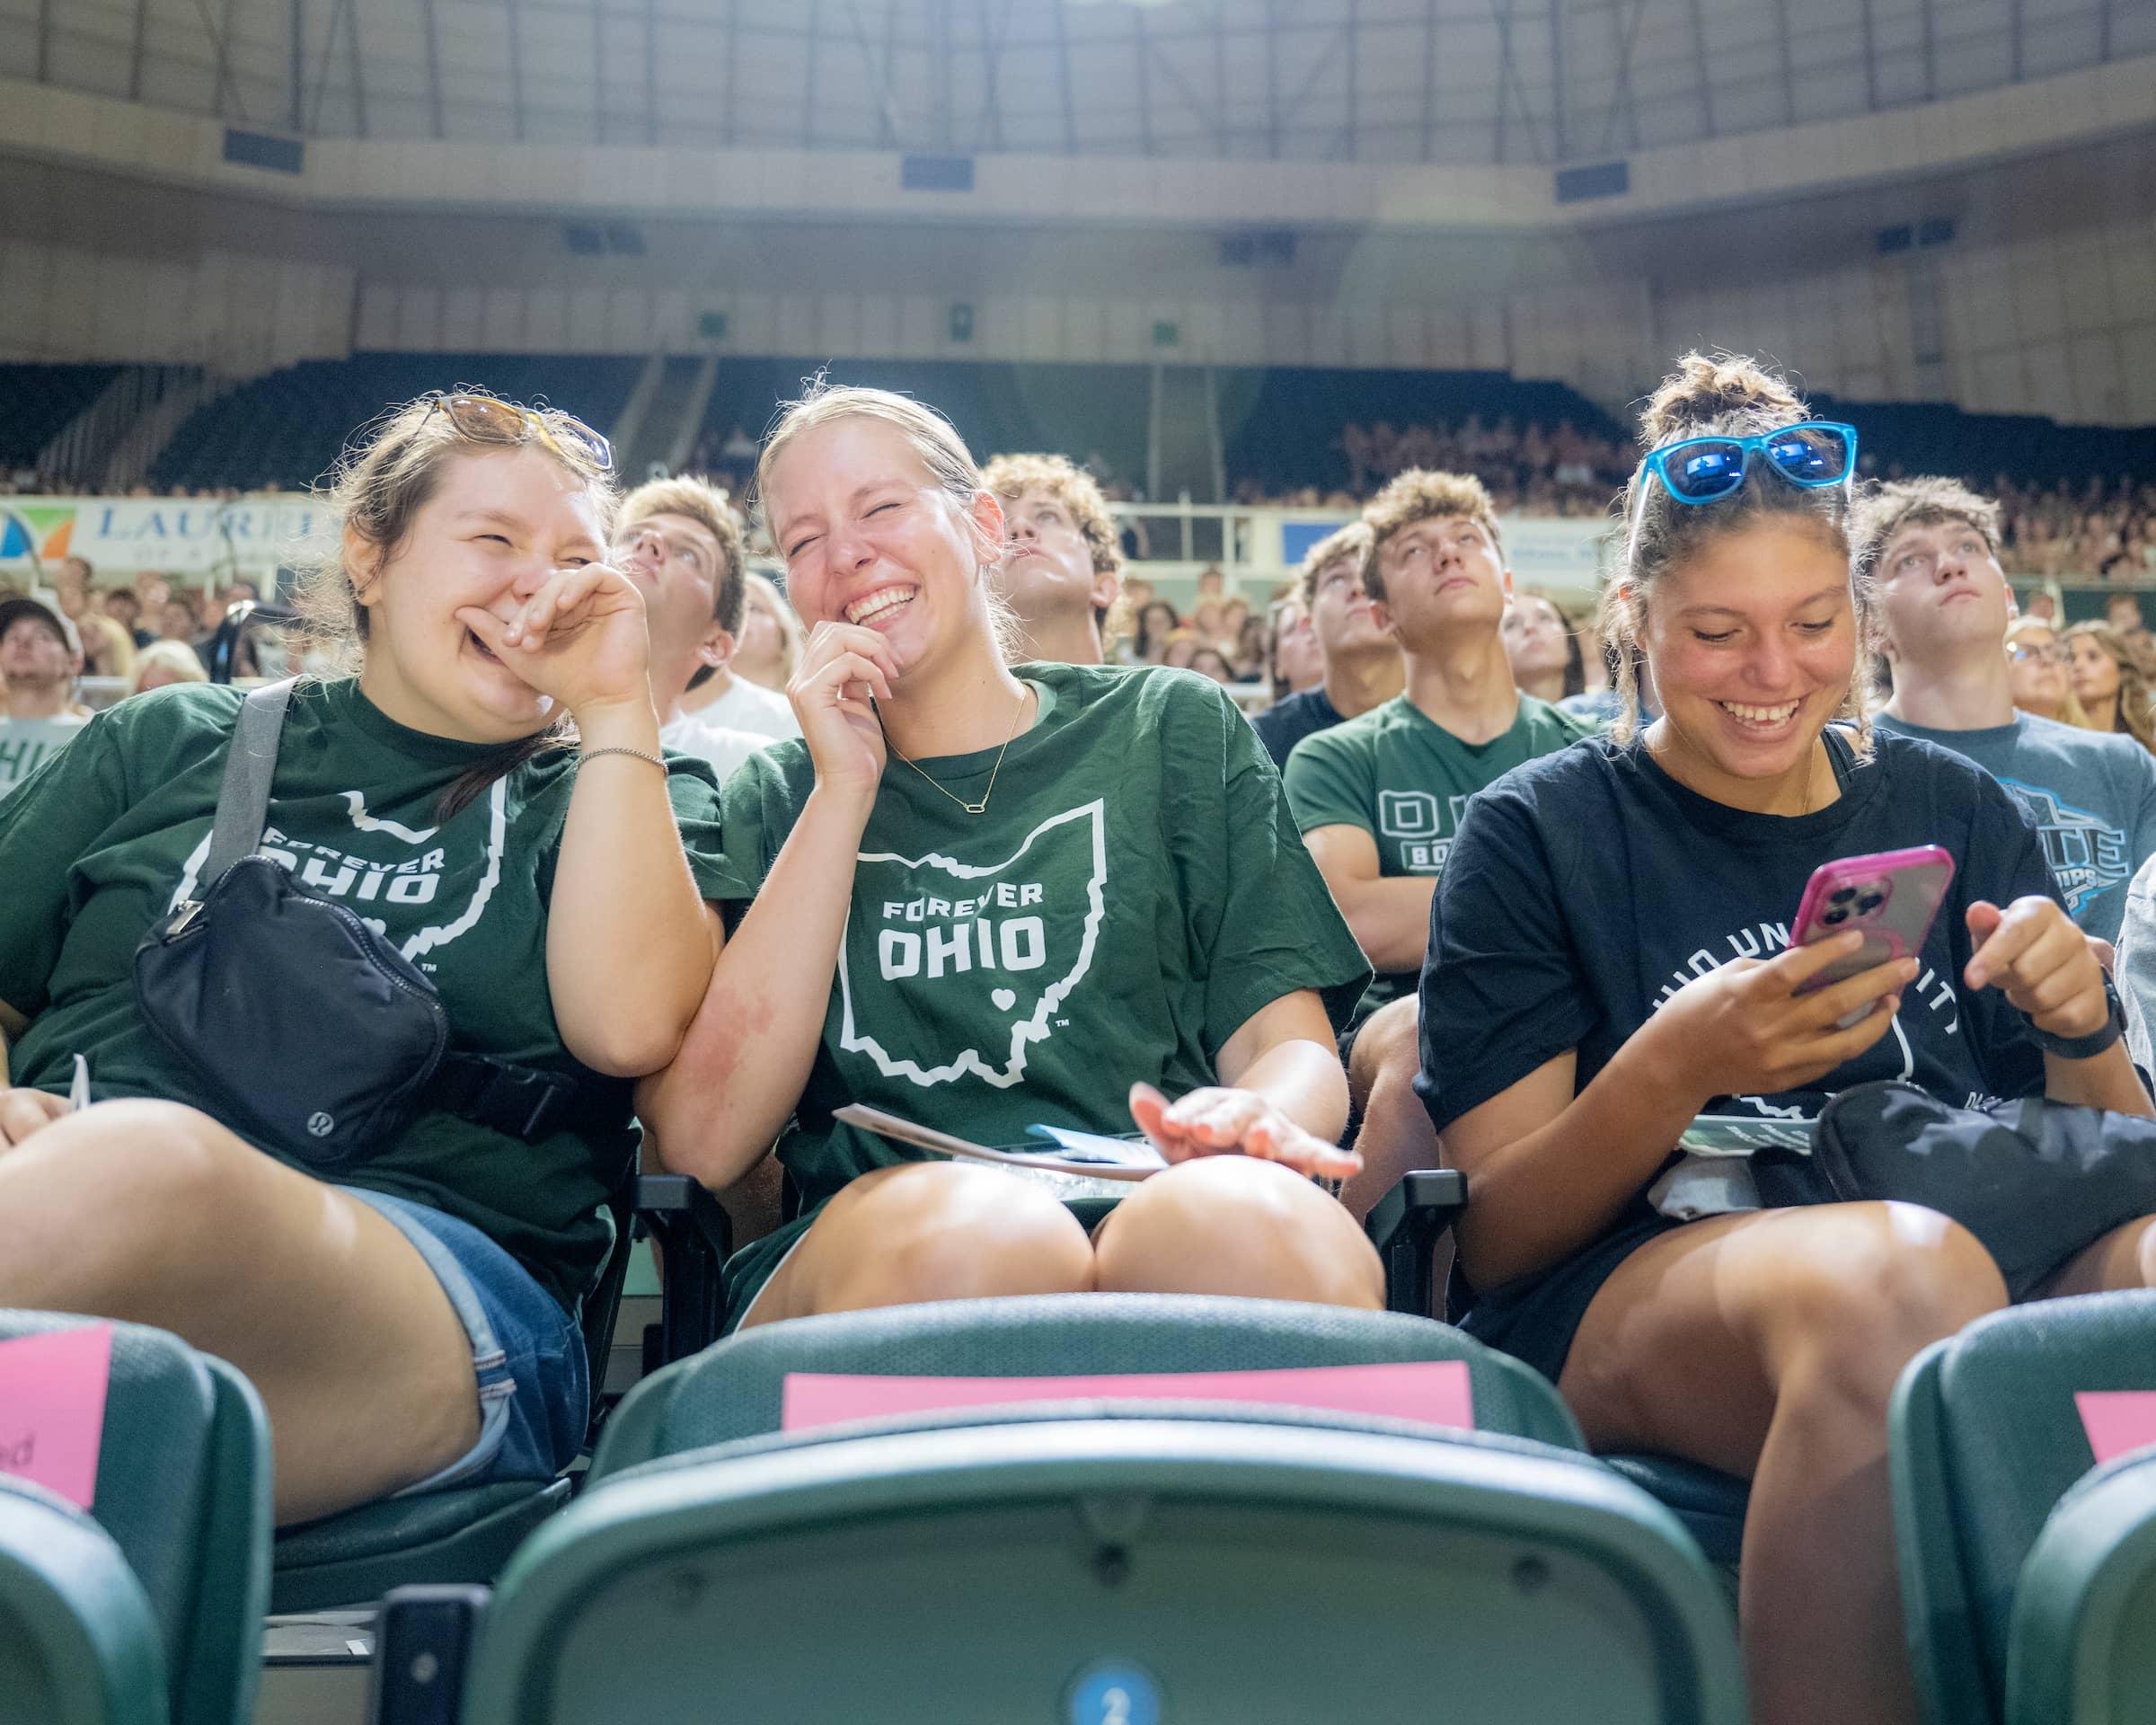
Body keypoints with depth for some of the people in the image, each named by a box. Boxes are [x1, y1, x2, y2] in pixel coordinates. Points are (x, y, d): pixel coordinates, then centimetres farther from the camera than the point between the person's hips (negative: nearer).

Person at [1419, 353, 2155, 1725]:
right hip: (1625, 1298, -3)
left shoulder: (1958, 816, 16)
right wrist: (1675, 1071, -18)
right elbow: (1489, 1242, -1)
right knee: (1901, 1272, -37)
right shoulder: (1540, 831, 4)